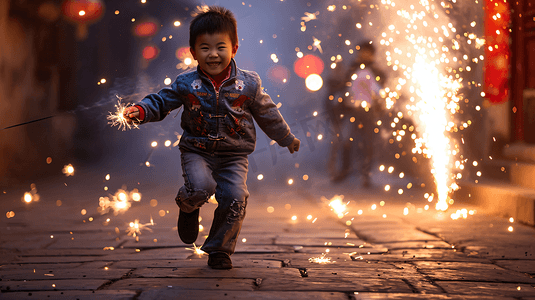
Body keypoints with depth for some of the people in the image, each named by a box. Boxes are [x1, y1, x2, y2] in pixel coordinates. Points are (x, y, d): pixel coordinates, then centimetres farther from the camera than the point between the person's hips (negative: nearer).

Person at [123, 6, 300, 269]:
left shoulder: (248, 84, -2)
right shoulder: (186, 84, -3)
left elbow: (267, 114, 12)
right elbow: (161, 102, 5)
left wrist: (287, 139, 23)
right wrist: (141, 110, -16)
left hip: (233, 155, 1)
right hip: (197, 151, -1)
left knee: (235, 198, -16)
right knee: (200, 187, -29)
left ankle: (220, 250, 8)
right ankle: (188, 207, 11)